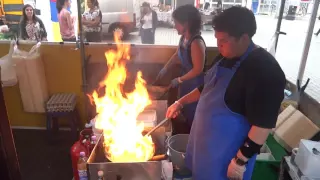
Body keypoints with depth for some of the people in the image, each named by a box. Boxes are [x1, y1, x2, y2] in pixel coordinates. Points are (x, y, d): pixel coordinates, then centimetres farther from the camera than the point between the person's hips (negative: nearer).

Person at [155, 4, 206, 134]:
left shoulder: (196, 42, -27)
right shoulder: (184, 38, -1)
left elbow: (198, 69, -26)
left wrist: (179, 80, -15)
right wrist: (165, 69, 14)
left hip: (195, 85, -9)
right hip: (186, 83, 9)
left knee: (192, 117, 8)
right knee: (185, 113, 23)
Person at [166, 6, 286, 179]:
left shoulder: (265, 70, -26)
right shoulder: (225, 57, 0)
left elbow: (263, 124, -25)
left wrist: (241, 160, -22)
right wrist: (180, 103, 10)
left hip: (227, 150, -7)